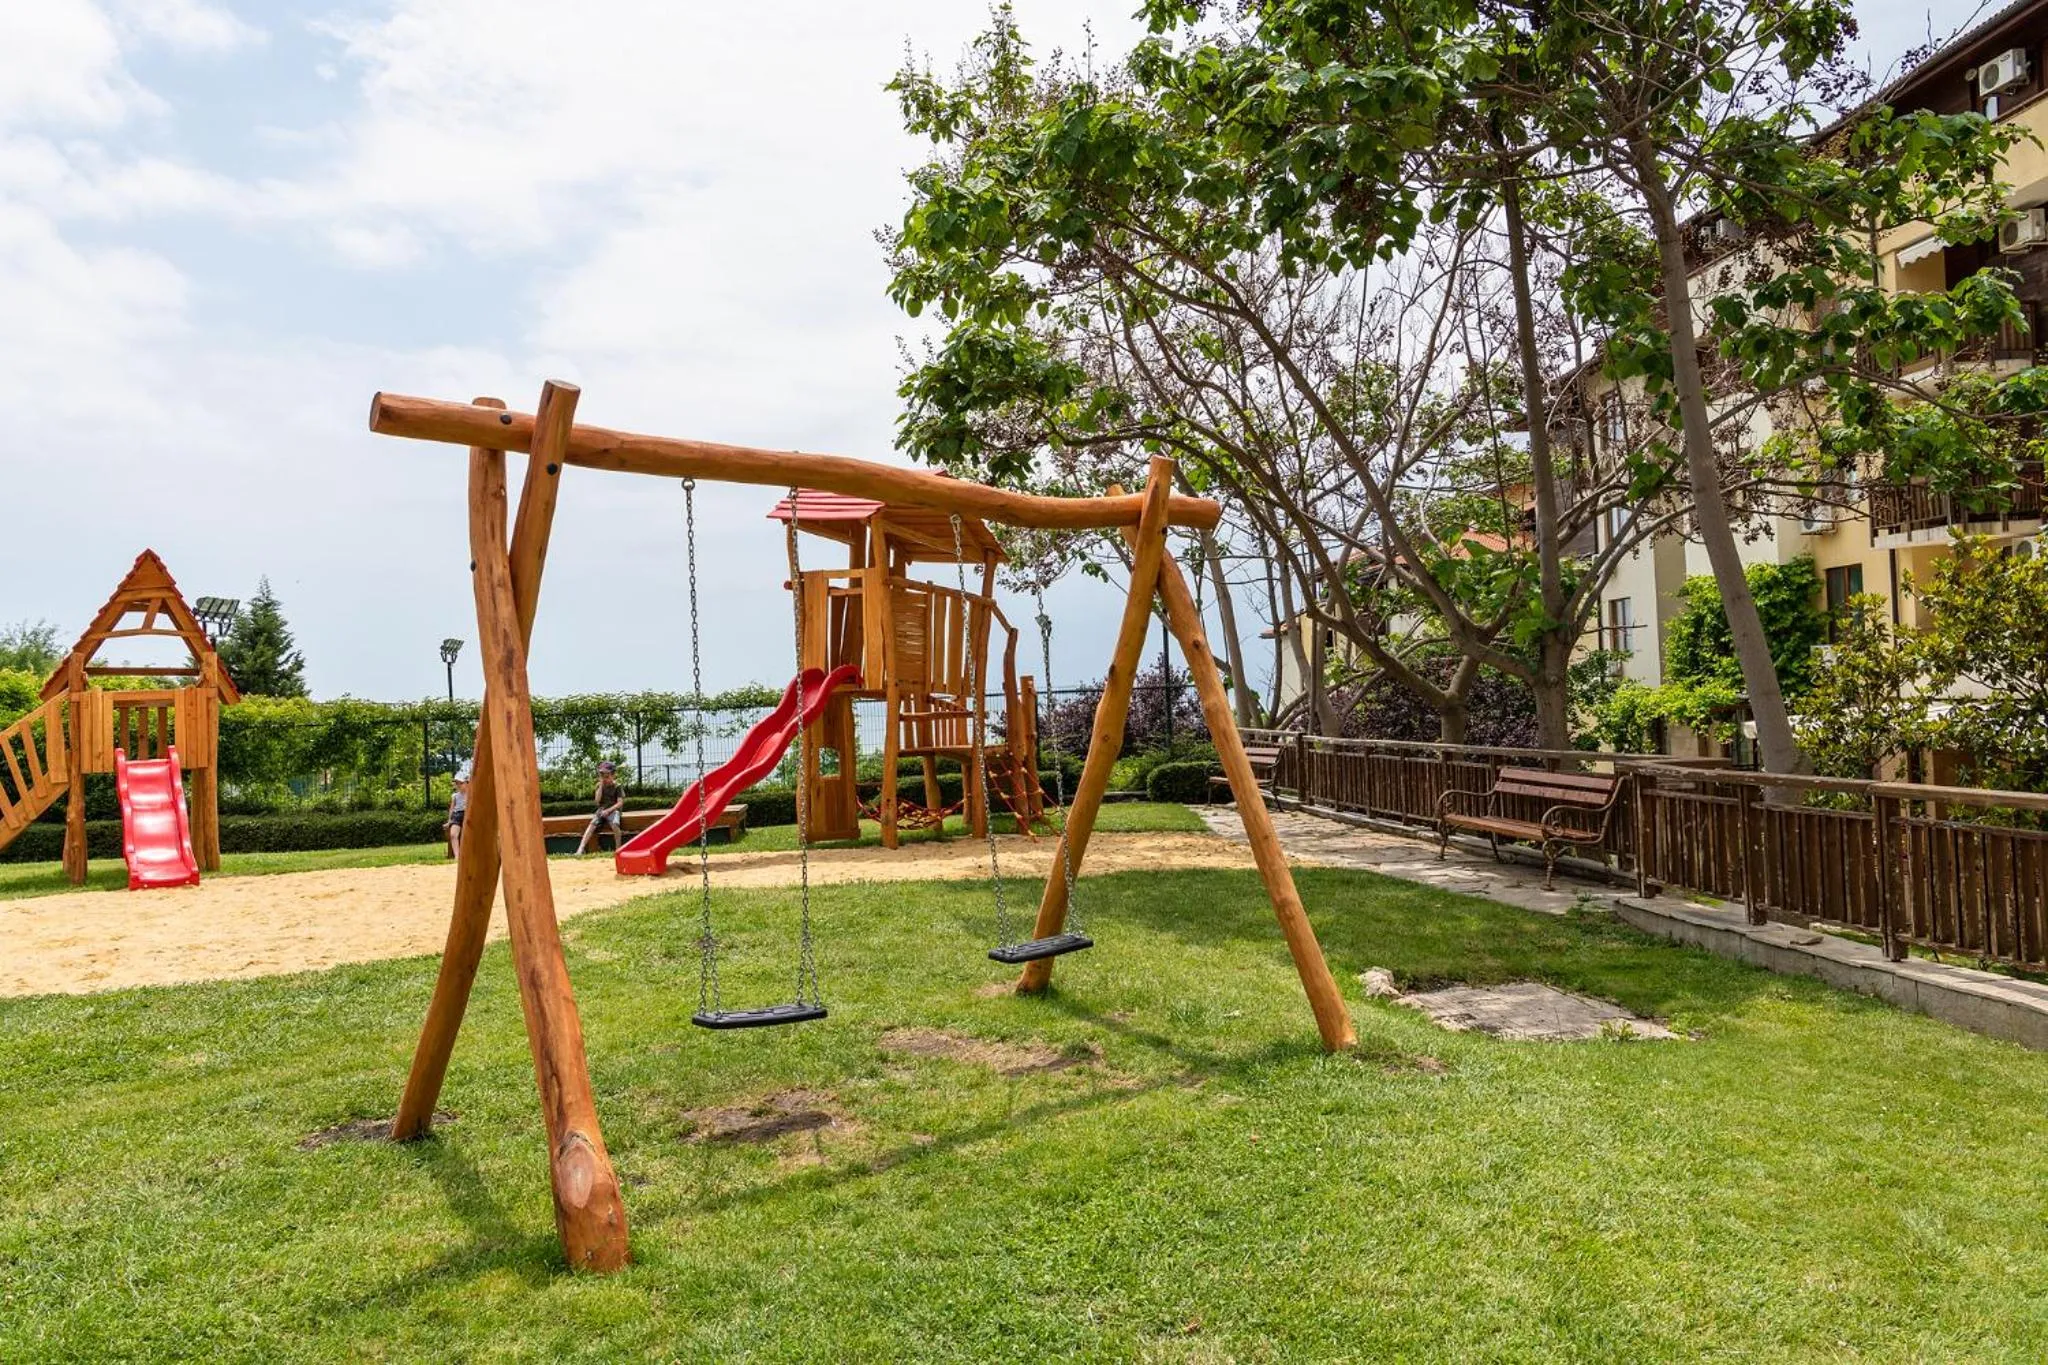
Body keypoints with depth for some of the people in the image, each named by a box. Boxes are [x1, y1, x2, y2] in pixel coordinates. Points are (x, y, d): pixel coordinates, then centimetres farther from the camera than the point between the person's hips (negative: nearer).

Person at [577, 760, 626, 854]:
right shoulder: (600, 785, 9)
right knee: (592, 823, -23)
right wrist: (601, 786, -7)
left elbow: (620, 803, -9)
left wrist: (608, 810, -19)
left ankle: (618, 849, -24)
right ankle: (581, 848, -31)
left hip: (613, 810, -4)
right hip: (602, 809, 4)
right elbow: (598, 800, -2)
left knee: (614, 824, -35)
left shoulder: (617, 786, -2)